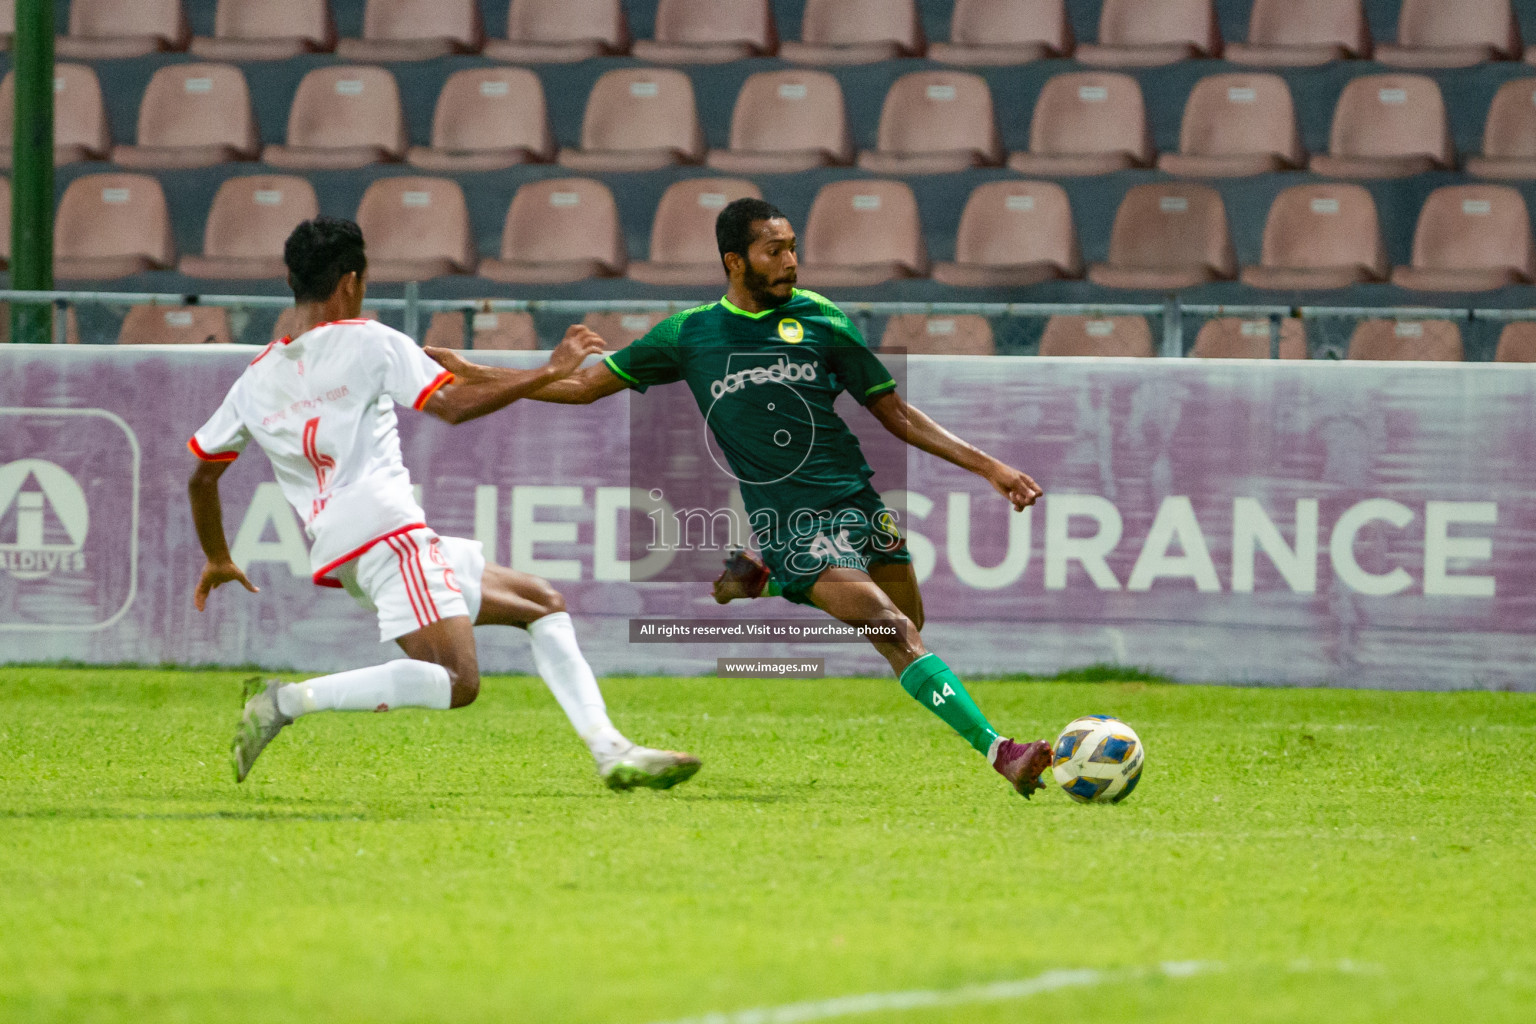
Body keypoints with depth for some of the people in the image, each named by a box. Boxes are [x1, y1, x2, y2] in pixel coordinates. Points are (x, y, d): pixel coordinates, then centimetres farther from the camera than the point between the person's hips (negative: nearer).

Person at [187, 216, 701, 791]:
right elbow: (453, 405, -8)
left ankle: (610, 751, 6)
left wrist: (218, 561, 38)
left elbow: (201, 474, 24)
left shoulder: (255, 380, 19)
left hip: (336, 558, 9)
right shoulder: (365, 341, 1)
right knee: (456, 683, -23)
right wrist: (550, 372, 0)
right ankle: (287, 701, -24)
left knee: (542, 604, 18)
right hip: (386, 529, -9)